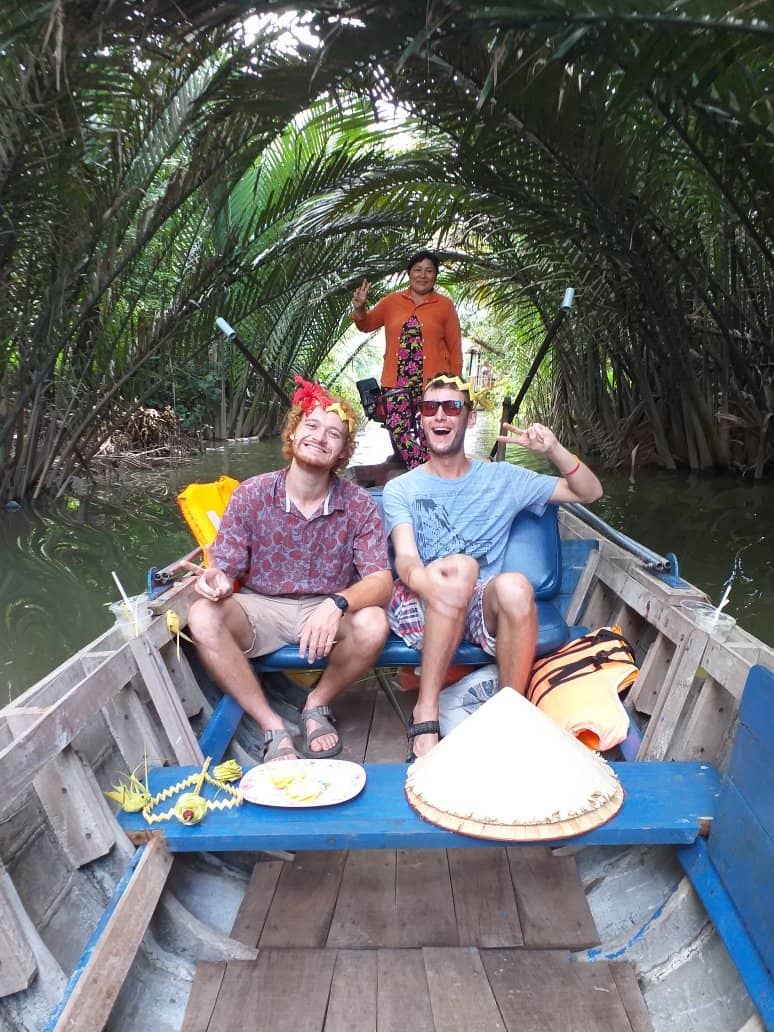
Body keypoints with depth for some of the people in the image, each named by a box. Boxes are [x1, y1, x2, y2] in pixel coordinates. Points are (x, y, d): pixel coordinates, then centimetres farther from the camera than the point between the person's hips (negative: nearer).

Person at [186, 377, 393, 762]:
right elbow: (223, 570, -8)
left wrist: (337, 603, -38)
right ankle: (273, 729, -13)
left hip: (328, 611, 0)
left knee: (372, 625, -31)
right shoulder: (251, 495, -8)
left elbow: (381, 581, -16)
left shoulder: (360, 506, -9)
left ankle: (317, 704, 1)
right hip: (260, 608, 1)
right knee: (203, 618, -28)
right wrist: (215, 582, -34)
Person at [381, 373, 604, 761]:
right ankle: (425, 714, -29)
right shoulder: (401, 489, 7)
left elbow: (590, 492, 12)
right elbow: (405, 558, -11)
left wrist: (553, 450, -7)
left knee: (515, 586, -33)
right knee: (461, 566, -34)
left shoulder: (502, 479, 11)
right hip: (419, 609, -1)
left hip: (481, 611, 2)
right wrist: (424, 579, -36)